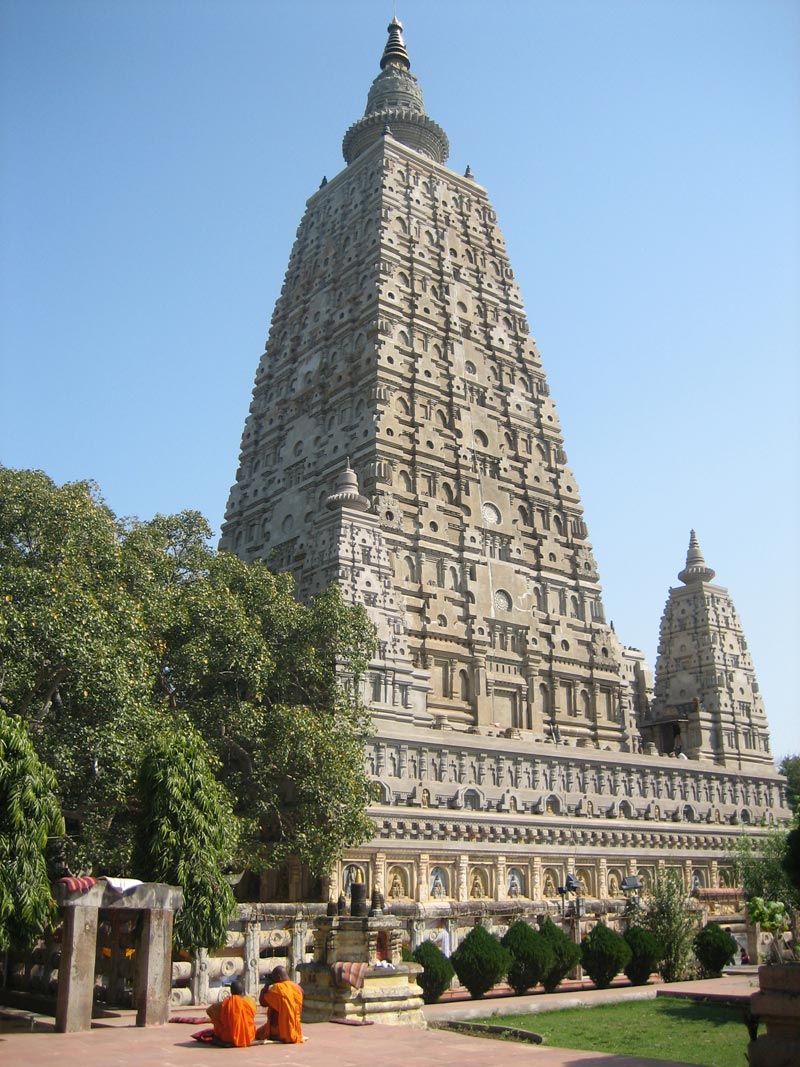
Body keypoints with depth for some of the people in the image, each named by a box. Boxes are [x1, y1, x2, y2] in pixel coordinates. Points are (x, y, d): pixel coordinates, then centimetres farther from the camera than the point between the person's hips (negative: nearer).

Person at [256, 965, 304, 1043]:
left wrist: (267, 985, -5)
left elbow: (262, 1002, -9)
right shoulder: (297, 987, 1)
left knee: (258, 1033, 16)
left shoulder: (276, 988, -17)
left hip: (280, 1030, -8)